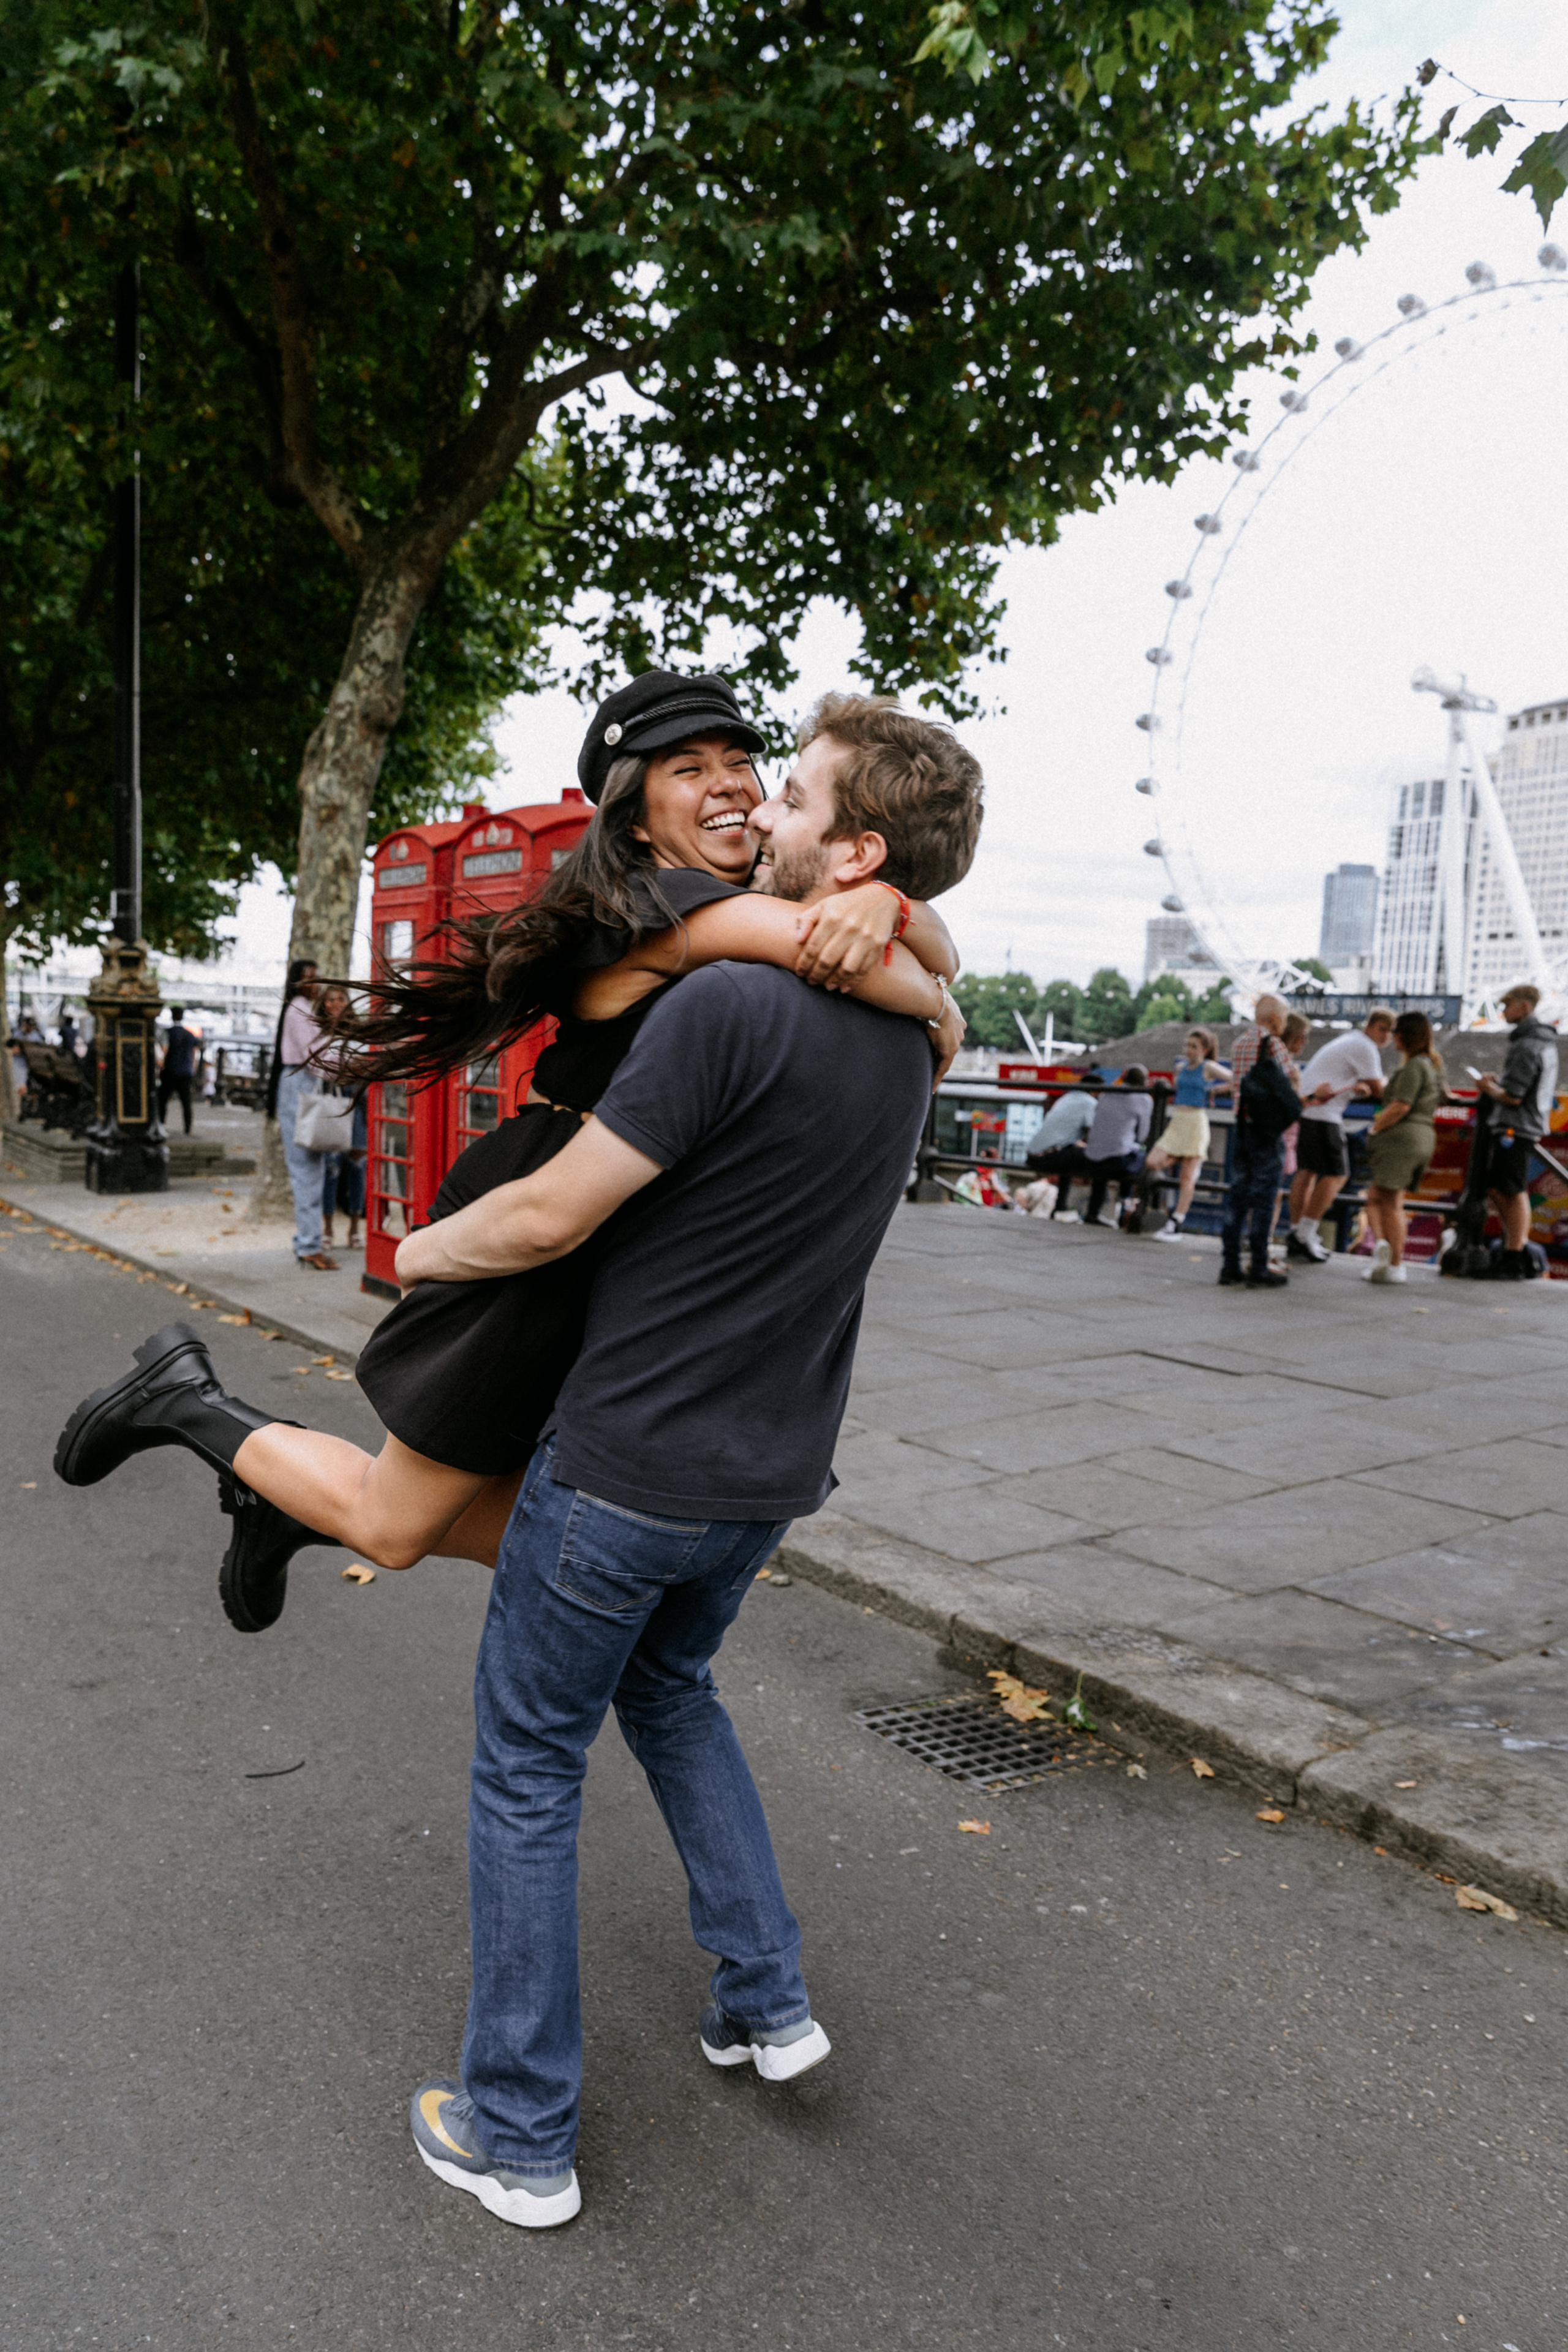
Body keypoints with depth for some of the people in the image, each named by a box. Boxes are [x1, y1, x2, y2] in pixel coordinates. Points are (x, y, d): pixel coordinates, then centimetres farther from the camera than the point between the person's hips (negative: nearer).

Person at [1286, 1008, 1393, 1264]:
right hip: (1322, 1115, -10)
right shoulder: (1365, 1047, -6)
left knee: (1307, 1171, 12)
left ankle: (1296, 1235, 13)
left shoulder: (1348, 1040, 25)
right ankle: (1304, 1238, -7)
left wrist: (1359, 1087, 7)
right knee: (1336, 1175, -5)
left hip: (1302, 1107, 10)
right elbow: (1378, 1091, -3)